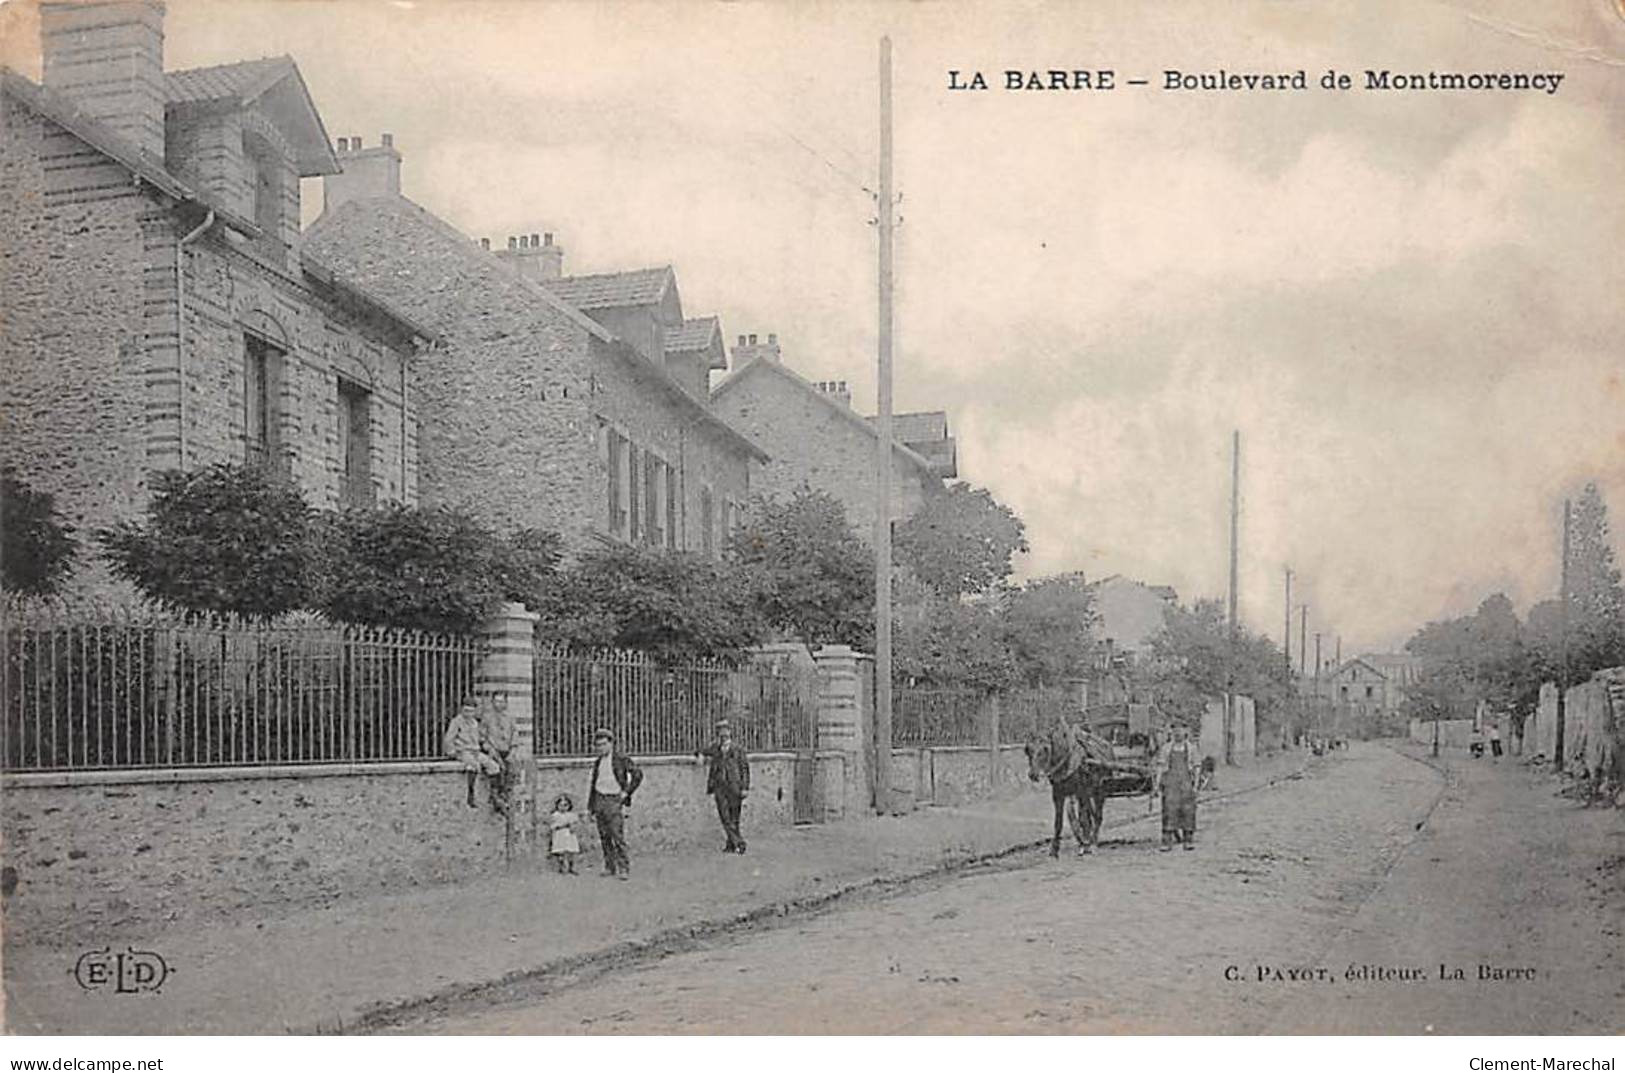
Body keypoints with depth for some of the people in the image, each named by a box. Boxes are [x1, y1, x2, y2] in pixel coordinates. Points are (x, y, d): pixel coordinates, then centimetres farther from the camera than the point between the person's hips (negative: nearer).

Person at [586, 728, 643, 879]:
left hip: (615, 801, -6)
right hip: (600, 800, 6)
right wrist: (591, 808, 17)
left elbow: (637, 775, -8)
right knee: (604, 837, 6)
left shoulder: (622, 759, -3)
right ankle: (609, 867, 12)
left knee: (618, 836, -12)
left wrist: (626, 792, -10)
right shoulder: (597, 763, 14)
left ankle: (624, 868, -9)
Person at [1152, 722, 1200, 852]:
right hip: (1170, 782, -1)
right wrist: (1156, 784, -4)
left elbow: (1195, 769, 8)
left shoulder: (1190, 749, 9)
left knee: (1188, 811, 0)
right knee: (1169, 810, -7)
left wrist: (1195, 785, 0)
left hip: (1186, 784, 1)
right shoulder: (1166, 748, 7)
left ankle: (1189, 840, 8)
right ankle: (1167, 841, -7)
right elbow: (1159, 767, 4)